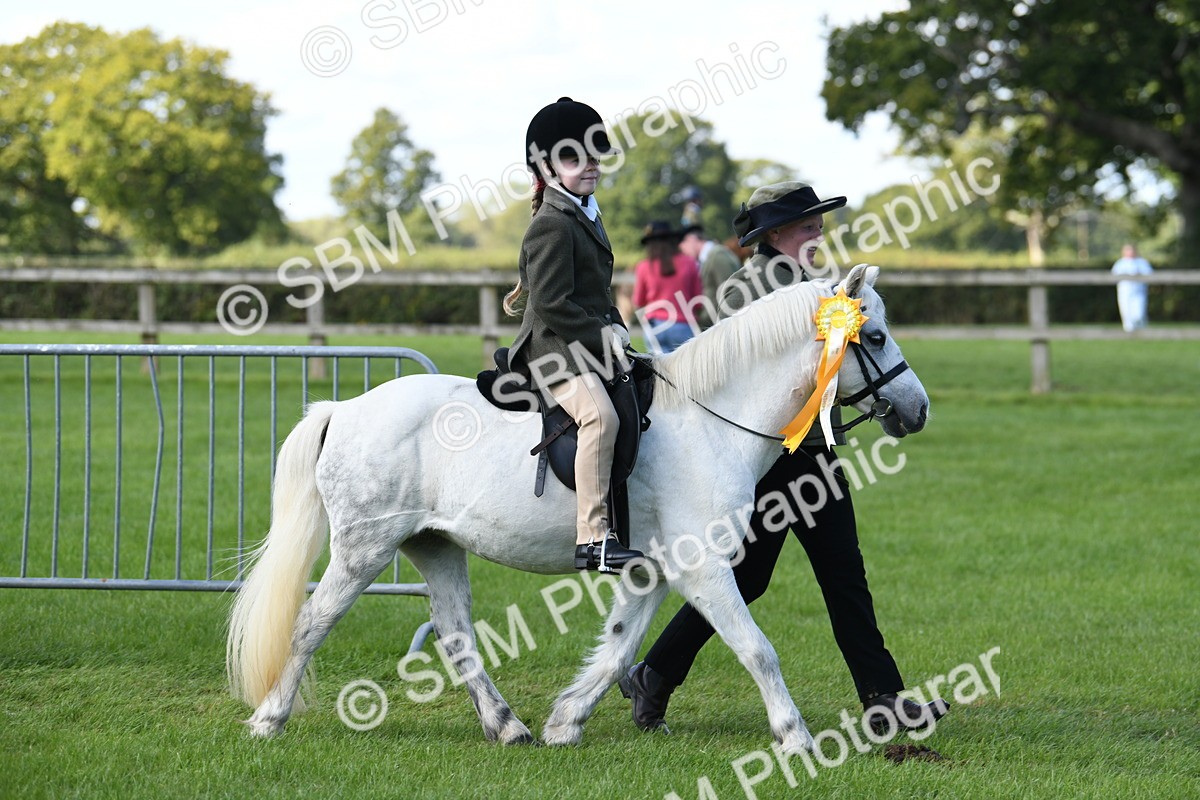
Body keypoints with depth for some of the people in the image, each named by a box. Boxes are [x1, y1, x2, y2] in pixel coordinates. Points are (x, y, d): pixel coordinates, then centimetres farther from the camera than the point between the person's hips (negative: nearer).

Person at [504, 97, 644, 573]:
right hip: (554, 350, -11)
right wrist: (602, 336, -14)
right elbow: (553, 304, -18)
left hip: (590, 348, 11)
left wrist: (615, 326, 11)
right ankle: (593, 539, -41)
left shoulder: (587, 216, 20)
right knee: (599, 414, -34)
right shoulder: (552, 225, -11)